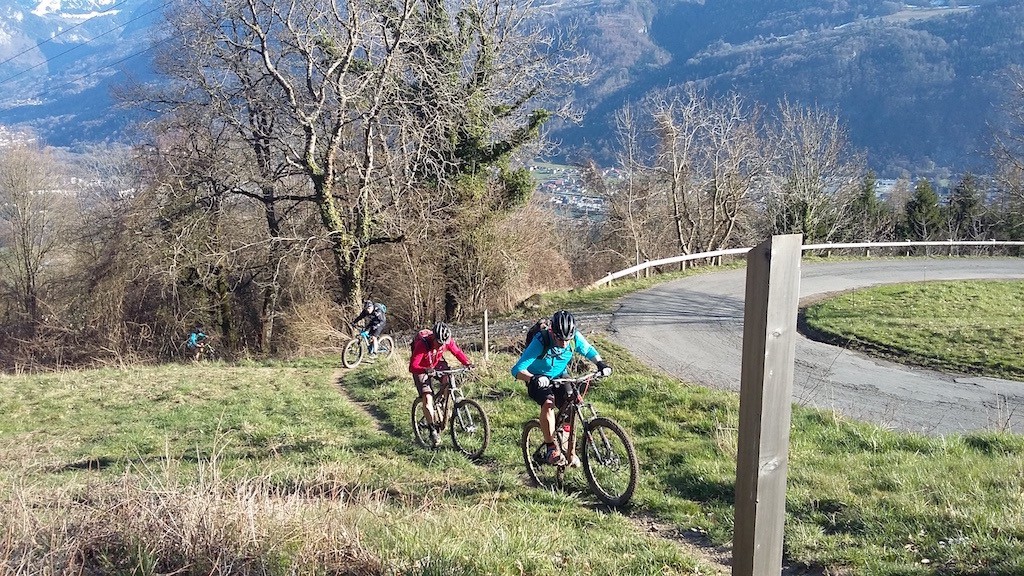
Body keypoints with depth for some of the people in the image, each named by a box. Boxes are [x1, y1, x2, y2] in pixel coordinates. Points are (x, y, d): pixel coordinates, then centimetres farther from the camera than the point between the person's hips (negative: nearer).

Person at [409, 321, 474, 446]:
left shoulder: (448, 341, -24)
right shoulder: (422, 344, -37)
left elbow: (457, 352, -6)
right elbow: (412, 367, -39)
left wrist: (467, 363, -24)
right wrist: (426, 370, -58)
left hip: (437, 363, 4)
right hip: (422, 368, -4)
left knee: (448, 381, -28)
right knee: (427, 398, -17)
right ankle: (433, 429, -3)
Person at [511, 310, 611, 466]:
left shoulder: (575, 337, -21)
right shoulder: (540, 342, -32)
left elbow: (589, 350, 3)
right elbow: (517, 370, -34)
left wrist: (600, 363, -16)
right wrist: (533, 378, -53)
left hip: (560, 377, 4)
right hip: (539, 381, -4)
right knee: (548, 403, -32)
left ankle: (570, 453, 5)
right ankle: (551, 447, -18)